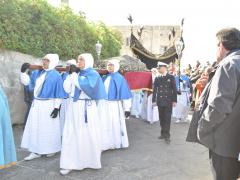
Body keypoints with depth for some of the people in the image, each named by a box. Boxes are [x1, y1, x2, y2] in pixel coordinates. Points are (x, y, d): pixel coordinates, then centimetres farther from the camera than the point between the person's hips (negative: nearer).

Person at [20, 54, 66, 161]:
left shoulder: (56, 76, -9)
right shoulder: (37, 73, 9)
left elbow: (58, 93, -11)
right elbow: (26, 81, 13)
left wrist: (56, 107, -14)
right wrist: (23, 72, -3)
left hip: (48, 105, -6)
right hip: (36, 104, 7)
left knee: (49, 128, 4)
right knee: (35, 127, 10)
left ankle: (52, 149, 23)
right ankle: (36, 151, 22)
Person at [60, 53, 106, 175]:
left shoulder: (93, 74, -4)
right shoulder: (76, 73, 13)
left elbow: (84, 85, -21)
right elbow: (67, 89, 6)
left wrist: (74, 74, -11)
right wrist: (70, 74, -2)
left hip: (86, 108, -5)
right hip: (73, 107, 5)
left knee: (87, 135, 4)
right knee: (71, 134, 4)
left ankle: (90, 160, 23)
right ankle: (70, 163, 12)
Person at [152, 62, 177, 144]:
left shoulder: (171, 77, 1)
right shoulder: (157, 78, 7)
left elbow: (174, 89, 0)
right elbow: (154, 90, 6)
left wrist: (174, 100, -4)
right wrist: (154, 100, 1)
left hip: (168, 101, -3)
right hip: (160, 101, 3)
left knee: (167, 118, -3)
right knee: (161, 118, 8)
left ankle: (167, 135, 2)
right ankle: (163, 133, 21)